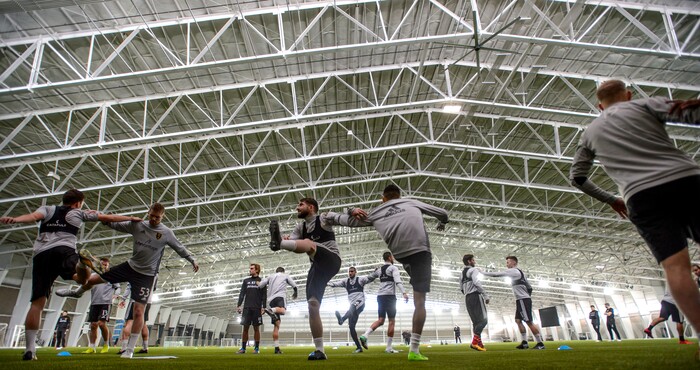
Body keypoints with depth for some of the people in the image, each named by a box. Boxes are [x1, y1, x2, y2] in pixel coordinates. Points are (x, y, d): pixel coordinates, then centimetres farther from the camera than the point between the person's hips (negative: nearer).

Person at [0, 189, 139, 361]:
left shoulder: (47, 209, 26)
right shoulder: (79, 213, 21)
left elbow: (33, 216, 2)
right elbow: (108, 217, 22)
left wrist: (14, 219, -16)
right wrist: (131, 218, 32)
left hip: (40, 255, 3)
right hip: (62, 251, -3)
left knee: (37, 302, 3)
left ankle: (29, 349, -1)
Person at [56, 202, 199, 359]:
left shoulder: (166, 233, -12)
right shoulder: (137, 225, -5)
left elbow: (179, 248, -3)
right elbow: (116, 225, 4)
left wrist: (192, 260, -6)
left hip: (147, 275, -4)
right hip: (130, 266, 4)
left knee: (138, 311, -9)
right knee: (93, 279, 14)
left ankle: (130, 349, 8)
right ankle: (78, 292, 53)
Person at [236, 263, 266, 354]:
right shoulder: (246, 280, 14)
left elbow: (264, 295, 1)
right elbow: (242, 293, 10)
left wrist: (263, 307, -8)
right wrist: (238, 305, -1)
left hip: (257, 308, -2)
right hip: (247, 307, 2)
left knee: (256, 328, 0)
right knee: (245, 328, 0)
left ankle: (256, 348, 7)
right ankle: (243, 348, 7)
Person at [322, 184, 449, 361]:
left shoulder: (375, 213, 20)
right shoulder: (412, 202, 20)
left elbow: (348, 220, 28)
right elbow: (443, 213, 27)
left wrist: (330, 215, 46)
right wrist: (442, 223, 50)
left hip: (399, 255, 2)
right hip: (420, 252, -2)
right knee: (419, 301, -1)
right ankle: (414, 351, -1)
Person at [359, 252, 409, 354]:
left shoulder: (379, 269, 18)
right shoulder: (393, 268, -1)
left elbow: (369, 277, 29)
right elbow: (398, 281, -17)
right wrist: (404, 293, -27)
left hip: (380, 296, 6)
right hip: (389, 296, -6)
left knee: (380, 320, 9)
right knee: (392, 321, -1)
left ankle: (365, 335, -11)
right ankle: (389, 348, -2)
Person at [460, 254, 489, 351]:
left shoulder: (462, 273, 21)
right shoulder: (473, 270, -4)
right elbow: (476, 282, -20)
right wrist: (486, 295, -19)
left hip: (467, 298, 8)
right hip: (475, 295, -8)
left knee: (476, 321, 11)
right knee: (483, 319, -11)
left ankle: (479, 343, 5)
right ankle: (475, 342, -23)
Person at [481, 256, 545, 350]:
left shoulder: (514, 271, -10)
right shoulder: (519, 273, 19)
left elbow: (498, 274, -17)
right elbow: (529, 287, 22)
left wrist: (483, 273, -12)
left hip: (523, 300, -10)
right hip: (522, 300, 10)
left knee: (529, 321, -8)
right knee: (518, 320, 8)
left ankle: (540, 343, -4)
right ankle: (524, 342, 7)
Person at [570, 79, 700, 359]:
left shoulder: (590, 132, 22)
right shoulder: (644, 105, 13)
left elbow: (576, 177, 25)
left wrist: (611, 200, 32)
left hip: (642, 197, 1)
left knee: (675, 265, -3)